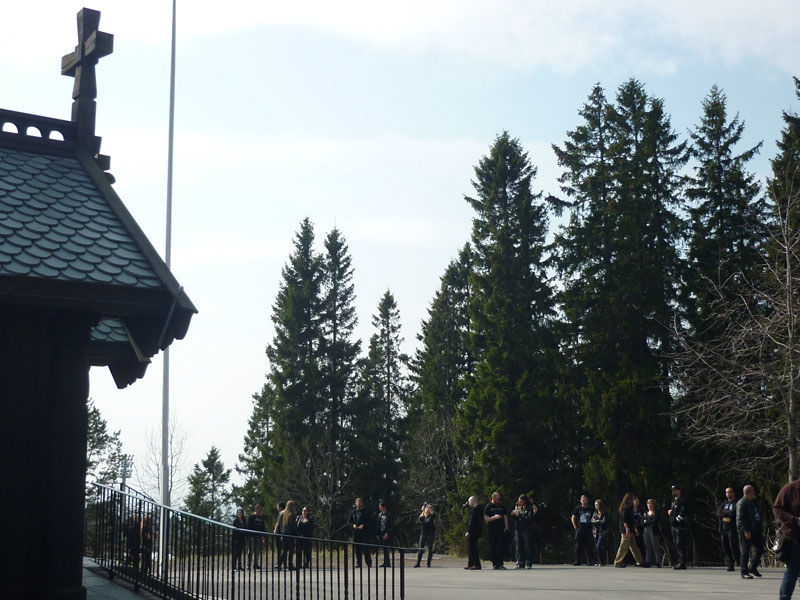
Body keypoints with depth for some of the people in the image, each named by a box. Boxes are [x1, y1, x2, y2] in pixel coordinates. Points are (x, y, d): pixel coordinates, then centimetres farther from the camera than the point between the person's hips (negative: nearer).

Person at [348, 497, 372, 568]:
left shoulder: (365, 512, 5)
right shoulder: (353, 512, 14)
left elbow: (369, 521, -1)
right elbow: (349, 521, 13)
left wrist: (364, 525, -17)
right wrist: (353, 525, -7)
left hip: (364, 531, -3)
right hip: (355, 532, 3)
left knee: (366, 548, -5)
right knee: (357, 549, 2)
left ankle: (369, 563, 0)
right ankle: (358, 563, 7)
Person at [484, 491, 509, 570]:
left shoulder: (502, 507, 14)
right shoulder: (488, 507, 3)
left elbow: (505, 517, 15)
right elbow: (486, 518, -3)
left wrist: (506, 527, 4)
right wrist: (494, 517, -17)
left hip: (501, 529, 2)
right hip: (492, 530, -2)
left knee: (501, 547, -6)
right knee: (493, 548, -1)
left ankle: (500, 564, -5)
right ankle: (494, 564, 6)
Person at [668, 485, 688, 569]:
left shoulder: (682, 500, -9)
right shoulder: (674, 500, 20)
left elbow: (683, 512, -18)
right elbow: (671, 509, 31)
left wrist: (677, 519, -17)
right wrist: (669, 511, 10)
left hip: (680, 525, -10)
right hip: (673, 525, 10)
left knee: (680, 545, -12)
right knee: (675, 545, 12)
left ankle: (682, 564, -12)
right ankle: (678, 563, 18)